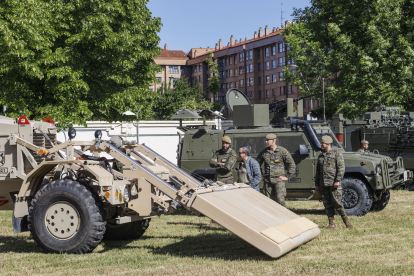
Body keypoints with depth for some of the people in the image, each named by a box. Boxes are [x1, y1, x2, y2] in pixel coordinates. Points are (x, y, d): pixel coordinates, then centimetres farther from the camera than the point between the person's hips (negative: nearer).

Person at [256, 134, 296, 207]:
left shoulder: (282, 151, -6)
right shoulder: (264, 152, 6)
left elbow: (292, 165, -3)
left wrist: (287, 176, -5)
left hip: (279, 179, -4)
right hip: (267, 180, 4)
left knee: (280, 199, -15)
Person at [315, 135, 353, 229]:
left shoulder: (336, 153, -1)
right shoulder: (320, 156, 17)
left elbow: (341, 168, -8)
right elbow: (318, 171, 20)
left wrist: (337, 180, -18)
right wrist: (316, 185, 14)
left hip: (334, 184, -6)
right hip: (323, 184, 6)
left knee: (336, 203, -9)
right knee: (327, 204, 3)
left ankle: (346, 220, 5)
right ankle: (332, 223, 8)